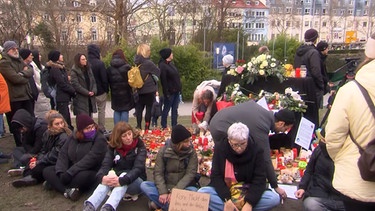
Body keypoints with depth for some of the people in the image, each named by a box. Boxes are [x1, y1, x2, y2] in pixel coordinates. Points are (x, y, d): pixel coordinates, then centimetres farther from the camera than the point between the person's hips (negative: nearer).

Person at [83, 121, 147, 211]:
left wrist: (122, 181, -44)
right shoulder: (113, 147, -4)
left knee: (124, 175, -36)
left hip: (136, 181, -3)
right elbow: (106, 165, -17)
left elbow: (138, 168, -26)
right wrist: (102, 177, -41)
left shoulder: (139, 146, -13)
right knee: (108, 178, -32)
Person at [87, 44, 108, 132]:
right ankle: (101, 129, 8)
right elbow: (104, 79, -13)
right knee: (101, 110, 5)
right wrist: (106, 89, -1)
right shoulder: (100, 63, -15)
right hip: (100, 91, -4)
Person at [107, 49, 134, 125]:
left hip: (115, 93, 3)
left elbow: (108, 81, 4)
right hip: (125, 93, -3)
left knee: (116, 111, 12)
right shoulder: (127, 67, -8)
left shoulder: (109, 68, 0)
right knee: (125, 111, 4)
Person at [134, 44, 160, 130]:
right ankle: (147, 127, 7)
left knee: (139, 108, 11)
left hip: (139, 90, 7)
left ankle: (139, 126, 16)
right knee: (149, 108, 3)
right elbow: (158, 72, -9)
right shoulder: (148, 63, -18)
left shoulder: (137, 62, 4)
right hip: (149, 89, -6)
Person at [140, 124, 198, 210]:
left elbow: (190, 174, -15)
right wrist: (163, 192, -25)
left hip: (183, 188, -1)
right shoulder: (163, 151, -6)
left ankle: (160, 203, -24)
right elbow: (158, 173, -9)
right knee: (144, 185, -20)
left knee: (193, 190, -33)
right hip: (165, 187, 1)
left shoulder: (192, 152, -7)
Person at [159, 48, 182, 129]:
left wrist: (179, 88, 12)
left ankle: (174, 126, 18)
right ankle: (164, 126, 10)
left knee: (175, 109, 11)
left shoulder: (171, 64, 15)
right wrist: (166, 93, -21)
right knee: (166, 109, 1)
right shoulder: (162, 65, -13)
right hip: (170, 92, -8)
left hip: (176, 91, 9)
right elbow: (163, 80, -18)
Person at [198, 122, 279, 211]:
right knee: (201, 193, -27)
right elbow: (216, 177, -12)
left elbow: (259, 179, -15)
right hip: (224, 192, 0)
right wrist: (226, 199, -25)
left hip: (248, 193, 0)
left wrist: (249, 203, -28)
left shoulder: (256, 151, -12)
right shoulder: (220, 148, -11)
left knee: (274, 198, -26)